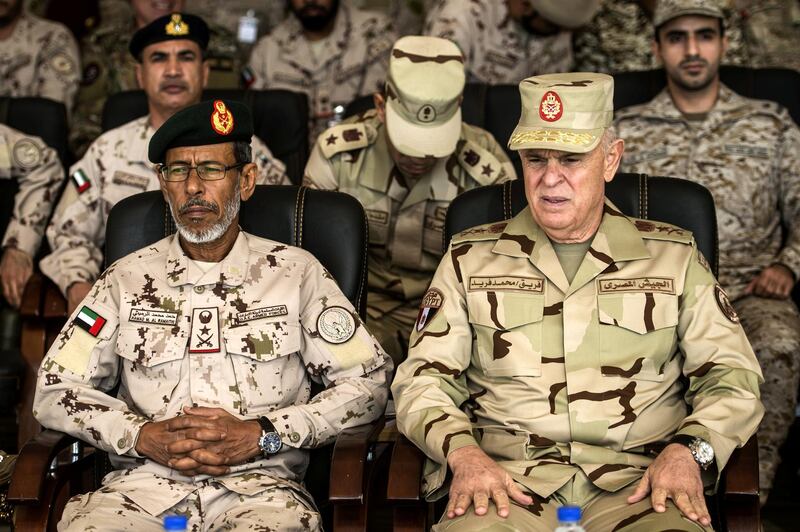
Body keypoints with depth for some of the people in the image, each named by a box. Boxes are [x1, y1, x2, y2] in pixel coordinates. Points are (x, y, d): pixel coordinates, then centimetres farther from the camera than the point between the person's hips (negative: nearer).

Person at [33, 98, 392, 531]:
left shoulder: (295, 272, 10)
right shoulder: (128, 279, 15)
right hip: (144, 483, 2)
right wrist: (143, 436, -5)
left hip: (258, 484, -1)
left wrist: (260, 435, -7)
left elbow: (369, 382, 4)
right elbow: (54, 390, 12)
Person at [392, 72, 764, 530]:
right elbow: (423, 377, 11)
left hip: (637, 482, 1)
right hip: (507, 480, -1)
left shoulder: (674, 257, 15)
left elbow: (733, 376, 11)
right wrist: (462, 451, -9)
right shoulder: (471, 258, 15)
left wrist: (689, 450, -9)